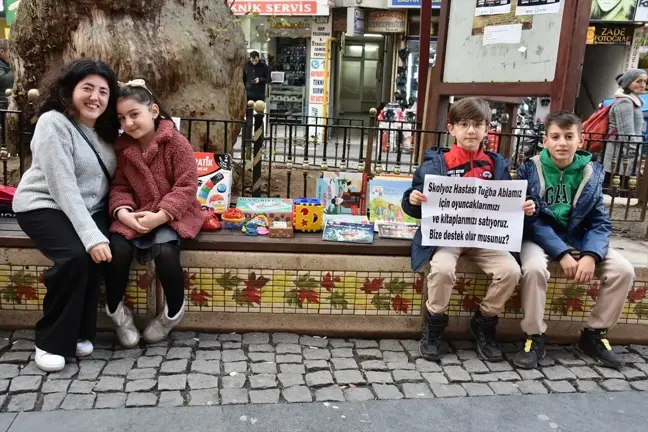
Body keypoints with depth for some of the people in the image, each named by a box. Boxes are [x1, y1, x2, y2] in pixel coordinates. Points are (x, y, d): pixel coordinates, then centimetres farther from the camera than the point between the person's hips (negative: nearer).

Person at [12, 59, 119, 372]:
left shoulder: (104, 128, 7)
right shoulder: (54, 123, -16)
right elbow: (63, 187, -24)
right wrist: (92, 236, -30)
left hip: (90, 209, 6)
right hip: (45, 206, -5)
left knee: (99, 252, -25)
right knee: (76, 255, -31)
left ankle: (79, 333, -8)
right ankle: (52, 341, -12)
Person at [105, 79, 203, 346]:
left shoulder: (176, 143, -11)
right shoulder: (123, 147, 6)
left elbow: (186, 187, -15)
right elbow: (120, 186, 5)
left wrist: (160, 216, -25)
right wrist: (122, 211, -17)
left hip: (173, 215, -4)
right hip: (135, 215, 4)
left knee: (164, 251, -32)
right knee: (117, 249, -23)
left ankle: (173, 312, -3)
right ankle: (116, 311, 4)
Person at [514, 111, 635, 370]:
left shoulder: (592, 172, 1)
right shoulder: (530, 169, -8)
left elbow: (600, 221, -1)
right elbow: (532, 220, -14)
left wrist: (590, 255, -21)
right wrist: (562, 254, -24)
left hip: (578, 239, 4)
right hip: (539, 238, -4)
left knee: (623, 270, -16)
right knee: (534, 268, -35)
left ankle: (594, 334, 5)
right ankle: (535, 338, -14)